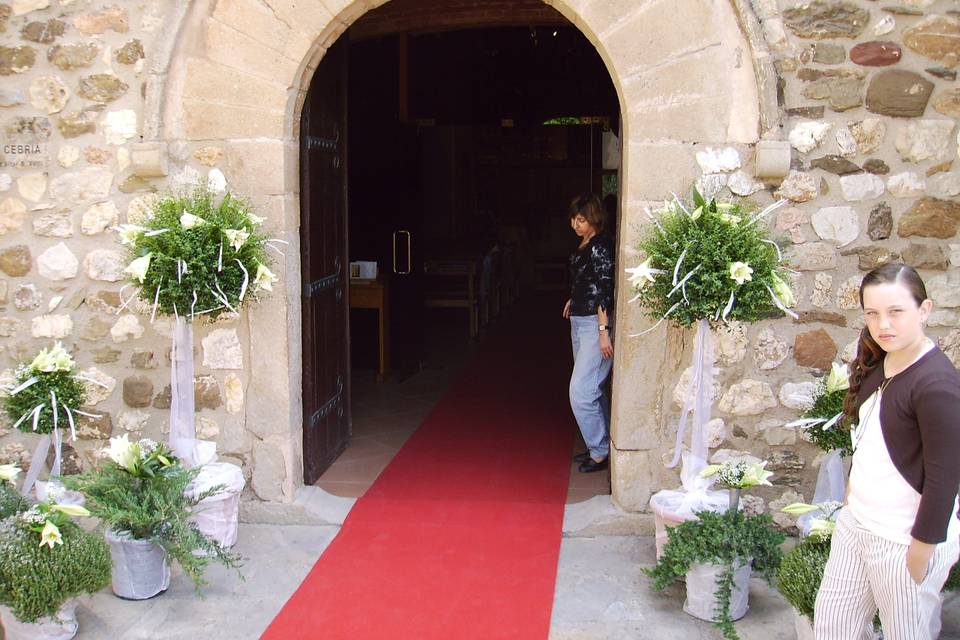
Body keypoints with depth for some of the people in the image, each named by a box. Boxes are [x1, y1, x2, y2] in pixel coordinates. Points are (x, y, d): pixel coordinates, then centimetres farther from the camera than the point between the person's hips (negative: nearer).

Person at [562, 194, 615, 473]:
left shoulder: (601, 245, -16)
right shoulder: (584, 245, 12)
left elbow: (605, 291, -20)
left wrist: (604, 331, -23)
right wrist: (574, 300, 14)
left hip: (595, 324, -10)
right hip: (579, 322, 10)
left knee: (580, 391, -9)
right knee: (592, 389, 15)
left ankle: (600, 451, 3)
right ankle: (599, 446, 26)